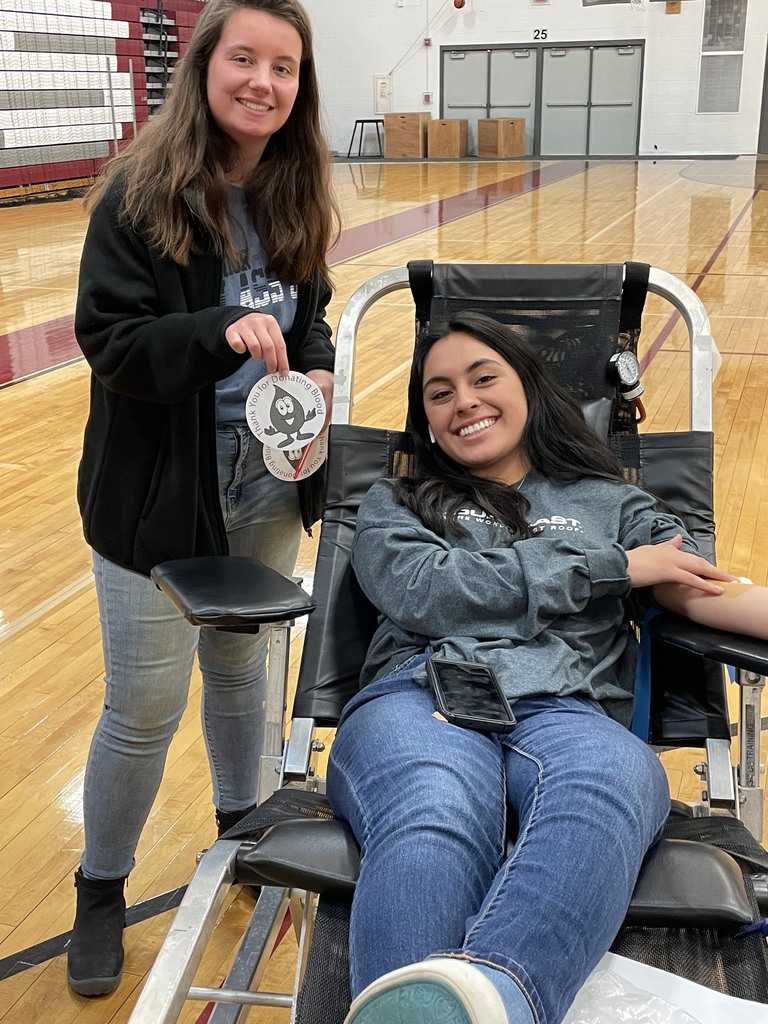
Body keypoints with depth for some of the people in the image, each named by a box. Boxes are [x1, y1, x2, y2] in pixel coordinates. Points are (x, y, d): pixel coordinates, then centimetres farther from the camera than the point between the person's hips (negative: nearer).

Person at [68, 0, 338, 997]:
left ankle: (240, 827, 46)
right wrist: (220, 332, -33)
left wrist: (316, 369, -9)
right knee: (145, 707, 4)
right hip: (159, 494, -5)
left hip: (266, 486, 5)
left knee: (241, 667, 21)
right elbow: (108, 340, -17)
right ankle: (101, 889, 30)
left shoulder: (293, 196, 2)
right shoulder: (139, 195, -13)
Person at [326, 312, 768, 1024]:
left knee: (607, 782, -39)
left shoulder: (610, 505, 30)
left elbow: (709, 592, 12)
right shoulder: (395, 506, 28)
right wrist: (609, 567, 8)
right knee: (435, 821, -38)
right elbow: (423, 591, 5)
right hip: (420, 698, 0)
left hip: (566, 712, 0)